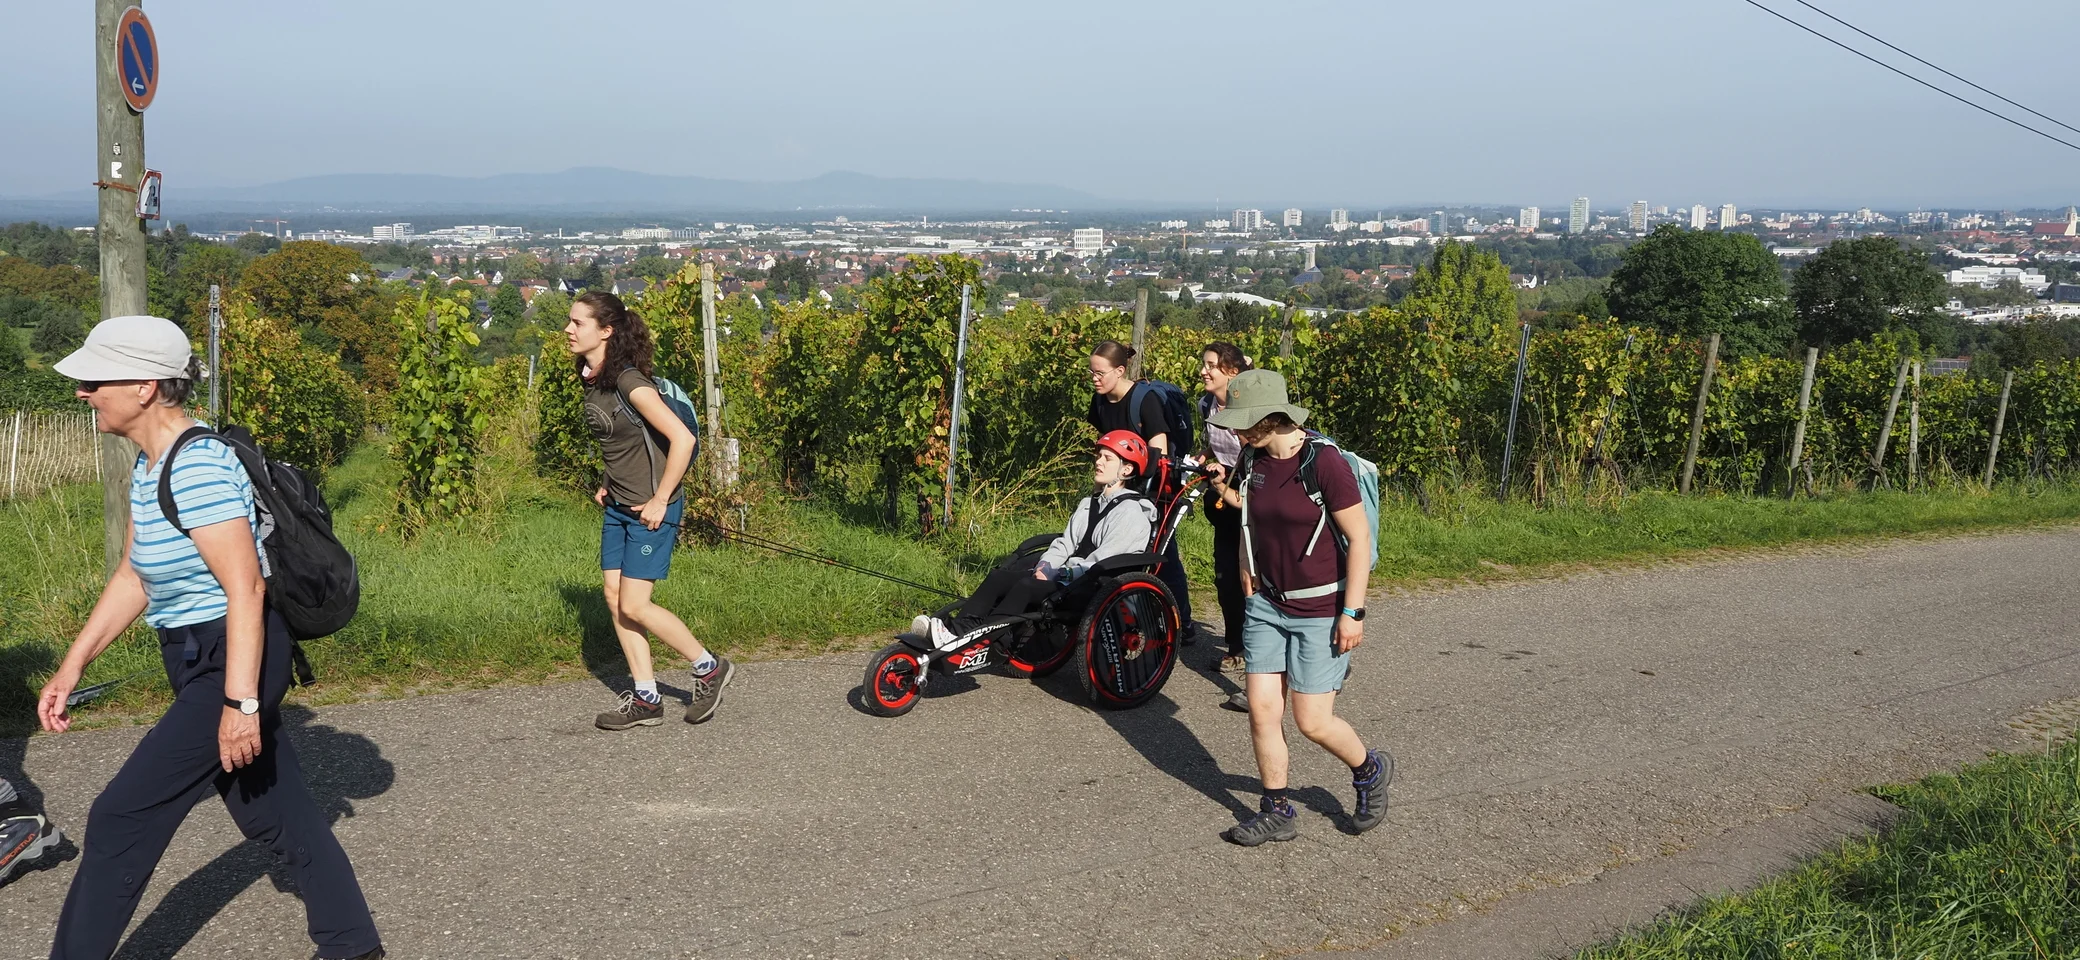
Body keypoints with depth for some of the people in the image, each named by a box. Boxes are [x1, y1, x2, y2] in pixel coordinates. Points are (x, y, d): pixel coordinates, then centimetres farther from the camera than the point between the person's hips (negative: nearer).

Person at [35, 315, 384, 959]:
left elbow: (245, 589, -25)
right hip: (198, 659, 10)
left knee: (122, 819, -4)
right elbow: (133, 578, 17)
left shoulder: (199, 469, -22)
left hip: (234, 660, -10)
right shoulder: (148, 466, 9)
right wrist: (72, 666, 15)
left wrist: (239, 702, -25)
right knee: (273, 810, 16)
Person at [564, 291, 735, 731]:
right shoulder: (592, 380, 6)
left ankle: (710, 668, 11)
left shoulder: (629, 382, -22)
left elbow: (682, 439, -26)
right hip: (618, 506, 9)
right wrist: (607, 484, 14)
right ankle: (645, 699, 17)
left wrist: (660, 501, -21)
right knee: (615, 599, 8)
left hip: (650, 508, -9)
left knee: (634, 605, -7)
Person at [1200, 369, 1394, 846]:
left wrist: (1352, 613, -18)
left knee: (1312, 721, -2)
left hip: (1321, 610, -6)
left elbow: (1359, 538, -17)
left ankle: (1370, 770, 28)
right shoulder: (1253, 460, 0)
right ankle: (1277, 812, 18)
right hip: (1267, 604, 6)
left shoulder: (1324, 463, -21)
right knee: (1262, 708, 3)